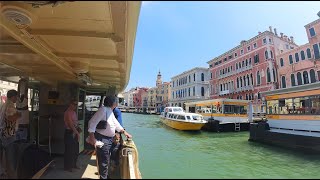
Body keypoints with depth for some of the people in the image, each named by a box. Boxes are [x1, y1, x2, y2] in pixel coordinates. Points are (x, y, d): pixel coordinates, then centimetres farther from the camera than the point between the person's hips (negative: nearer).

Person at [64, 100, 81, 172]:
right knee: (69, 150, 1)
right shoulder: (68, 112, -15)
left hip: (75, 132, 9)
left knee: (75, 150, 16)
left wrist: (78, 128, -1)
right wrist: (77, 133, -20)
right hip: (69, 133, -9)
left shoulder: (74, 112, 12)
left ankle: (74, 164, 30)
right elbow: (70, 124, -21)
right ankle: (67, 167, 15)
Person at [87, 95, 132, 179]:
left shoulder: (110, 111, 10)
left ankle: (105, 176, 41)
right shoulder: (103, 109, -19)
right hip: (102, 139, -9)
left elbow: (115, 123, 20)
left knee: (107, 160, 23)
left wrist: (124, 132, 20)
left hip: (109, 139, 9)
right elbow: (92, 122, -25)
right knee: (104, 161, 2)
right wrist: (92, 137, -31)